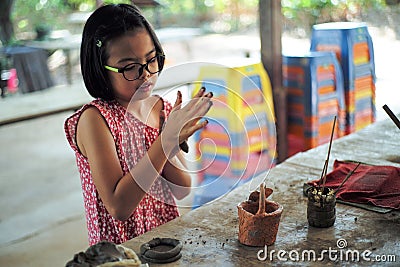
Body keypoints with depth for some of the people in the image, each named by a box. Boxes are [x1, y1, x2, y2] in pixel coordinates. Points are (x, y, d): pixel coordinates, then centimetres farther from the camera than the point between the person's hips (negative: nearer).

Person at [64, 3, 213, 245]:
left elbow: (183, 190, 2)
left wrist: (171, 142, -15)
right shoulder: (94, 119, -13)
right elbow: (118, 207, -20)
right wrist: (165, 141, -24)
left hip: (168, 237, 5)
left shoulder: (164, 109, 2)